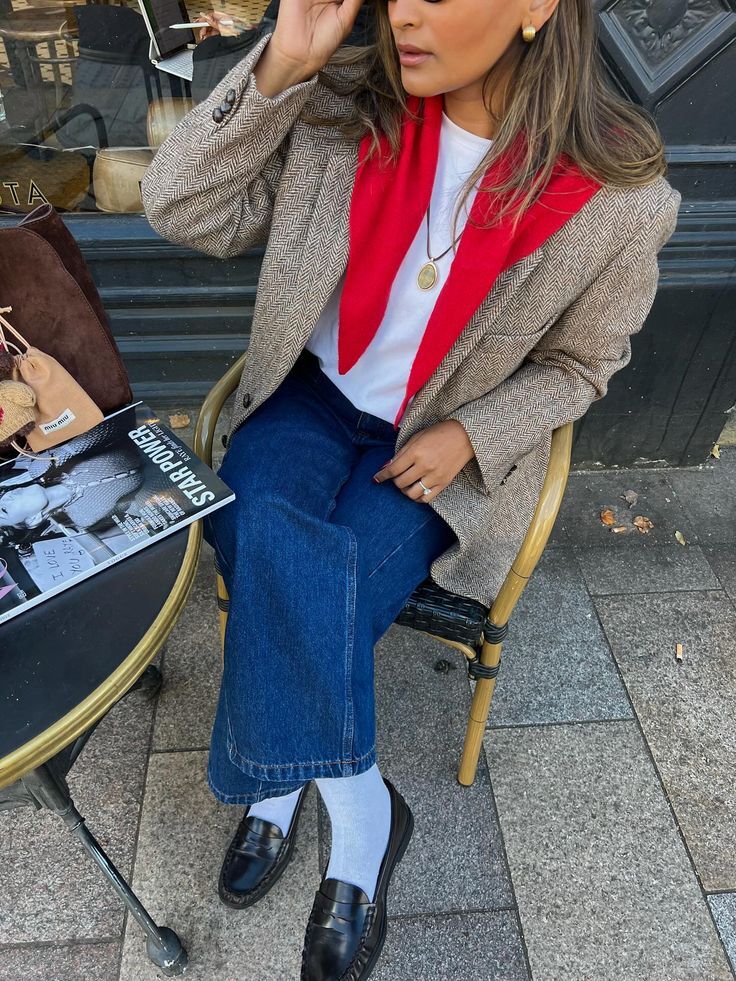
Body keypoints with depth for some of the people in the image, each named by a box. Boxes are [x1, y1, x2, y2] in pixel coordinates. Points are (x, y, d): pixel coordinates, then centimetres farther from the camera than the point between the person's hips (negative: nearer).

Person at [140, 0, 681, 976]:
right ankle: (359, 814, -6)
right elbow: (180, 210, -8)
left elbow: (577, 364, -1)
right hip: (314, 400, 3)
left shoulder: (617, 196, -15)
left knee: (294, 605, -21)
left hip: (445, 451, -2)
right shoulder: (344, 109, -9)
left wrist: (469, 436, -16)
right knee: (272, 543, -27)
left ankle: (276, 781, 10)